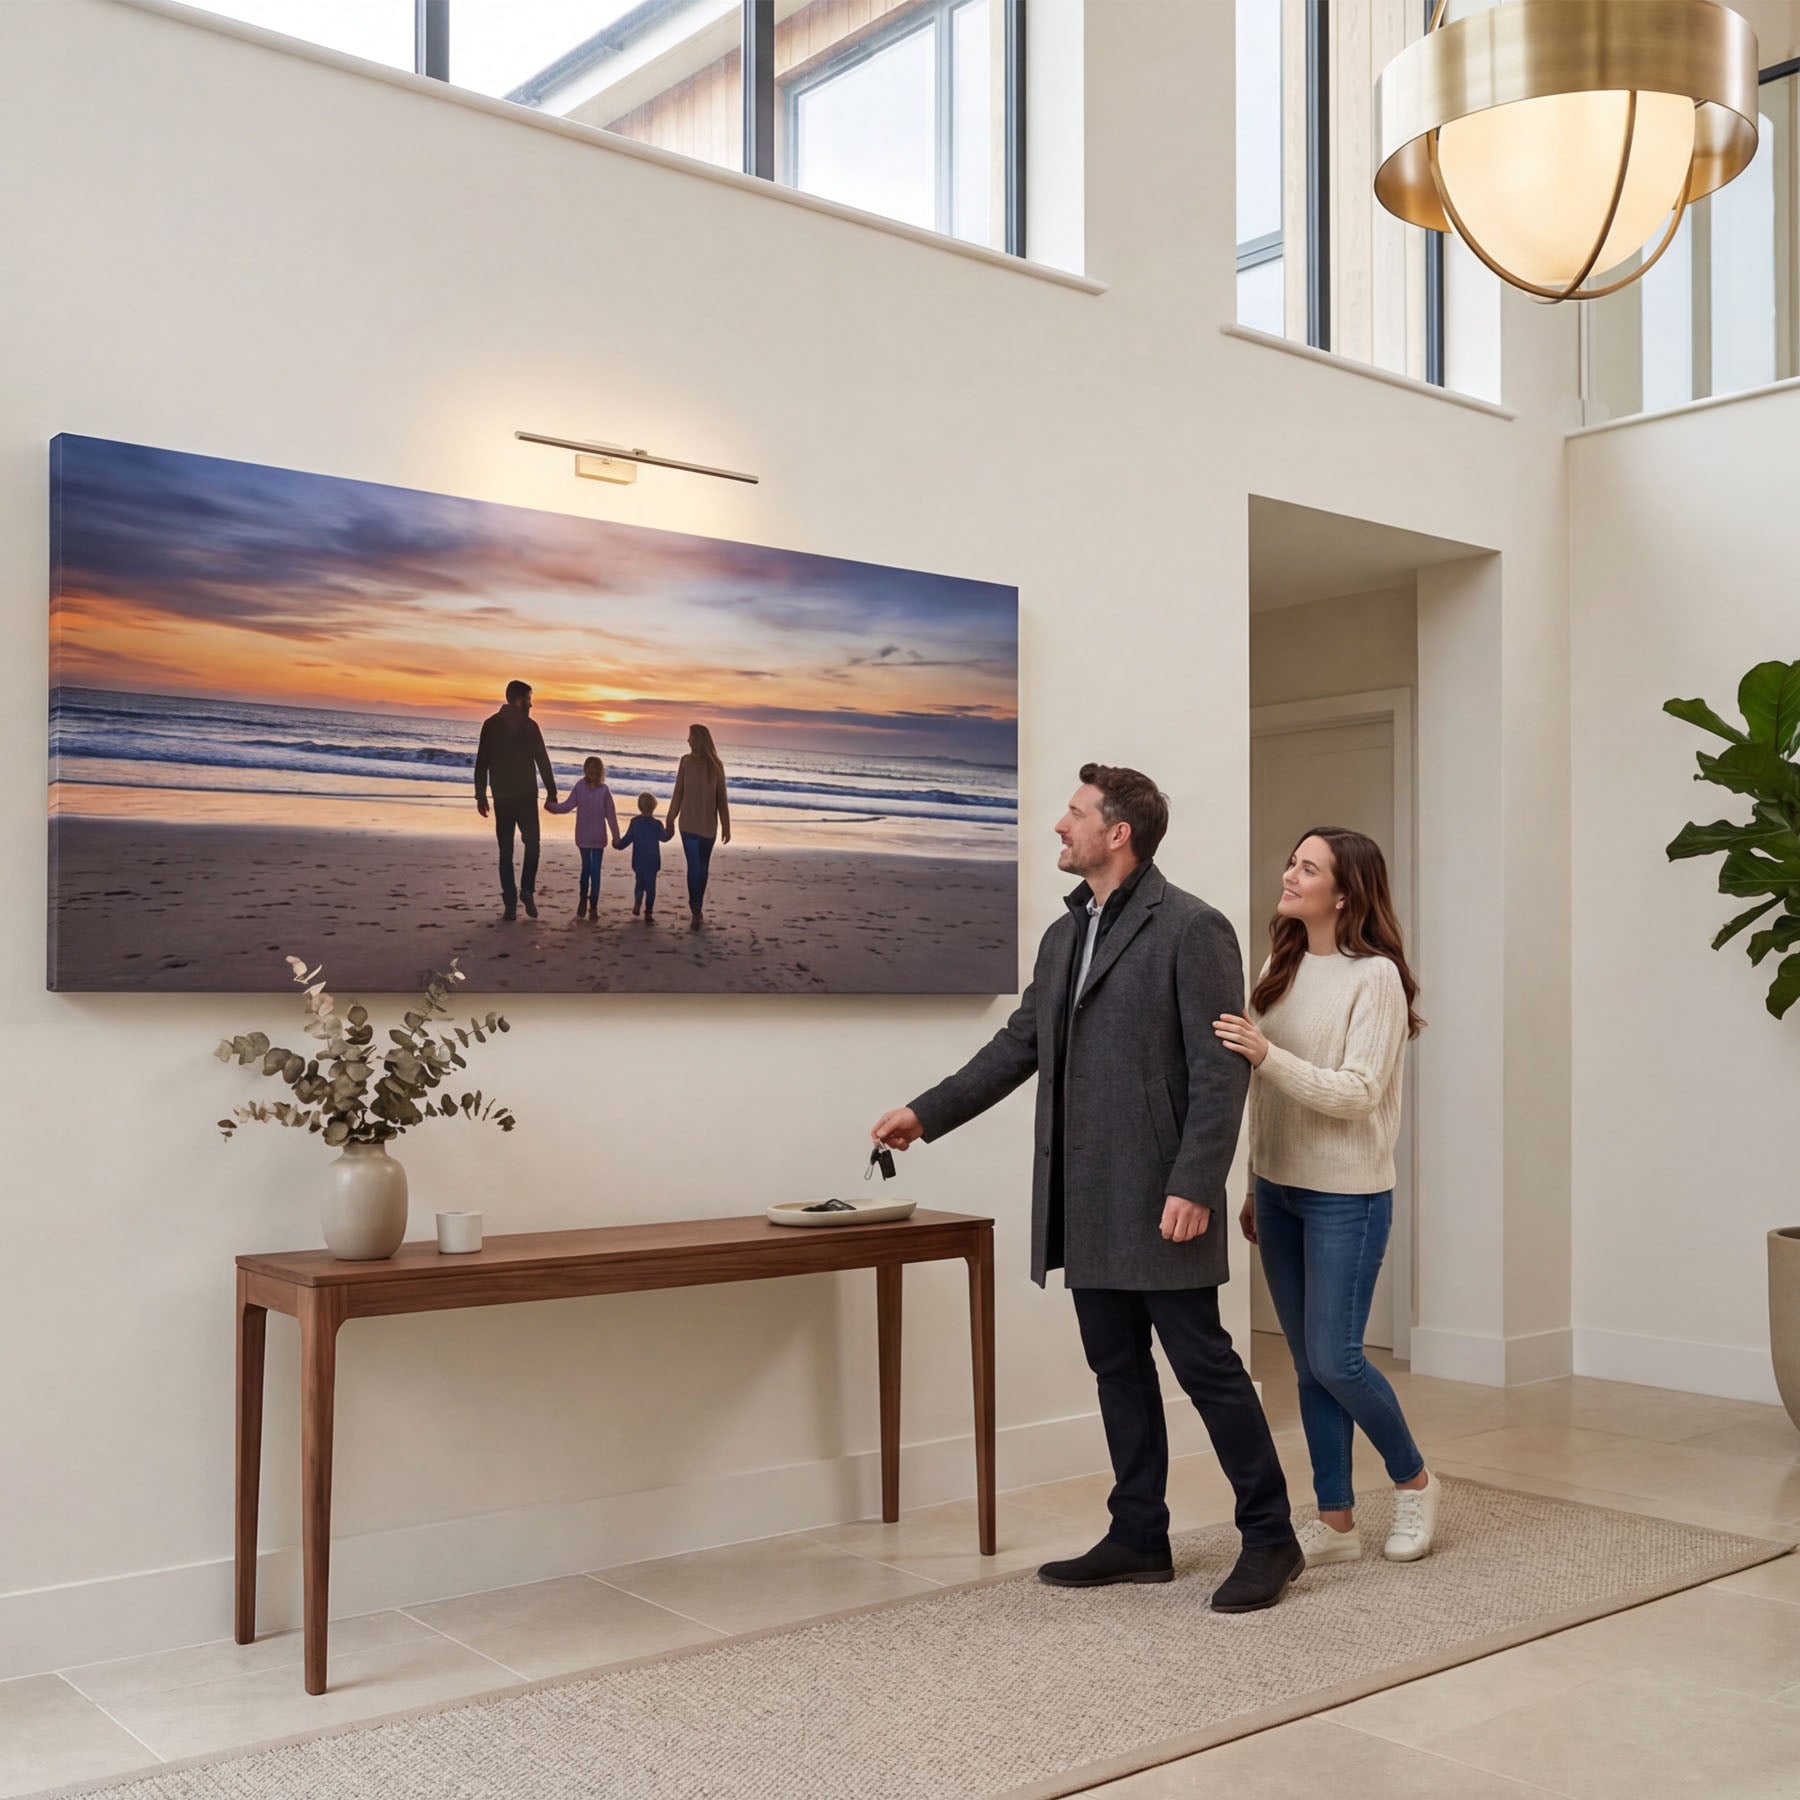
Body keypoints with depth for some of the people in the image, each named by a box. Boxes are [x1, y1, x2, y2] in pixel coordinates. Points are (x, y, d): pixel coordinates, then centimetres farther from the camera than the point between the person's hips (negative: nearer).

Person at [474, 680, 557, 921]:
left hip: (501, 797, 3)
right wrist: (551, 792, -3)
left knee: (506, 851, 6)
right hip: (526, 796, -3)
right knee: (531, 843, 12)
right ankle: (527, 892, -5)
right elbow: (543, 761, -8)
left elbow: (481, 763, 4)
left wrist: (480, 795, 8)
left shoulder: (490, 725, 4)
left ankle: (510, 903, 1)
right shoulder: (529, 725, -6)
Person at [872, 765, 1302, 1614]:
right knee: (1117, 1369, 14)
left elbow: (1220, 1070, -14)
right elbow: (1019, 1043, 20)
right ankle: (1138, 1538, 25)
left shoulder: (1191, 928, -10)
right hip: (1087, 1204, 8)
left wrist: (1194, 1186, -20)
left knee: (1205, 1365, 0)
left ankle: (1269, 1538, 14)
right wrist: (928, 1112, 17)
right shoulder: (1065, 934, 14)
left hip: (1159, 1203, -8)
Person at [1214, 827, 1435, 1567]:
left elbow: (1356, 1094, -19)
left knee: (1334, 1359, -4)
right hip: (1280, 1190, 6)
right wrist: (1257, 1188, 14)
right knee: (1308, 1365, 10)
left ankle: (1413, 1480, 22)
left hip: (1345, 1196, -6)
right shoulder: (1281, 969, 7)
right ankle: (1336, 1521, 20)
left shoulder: (1375, 977, -13)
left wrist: (1268, 1056, -31)